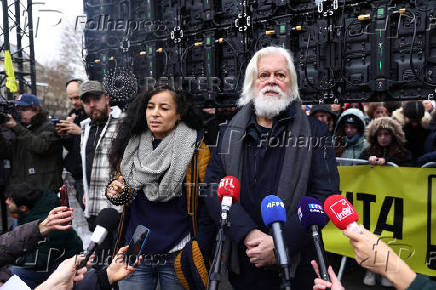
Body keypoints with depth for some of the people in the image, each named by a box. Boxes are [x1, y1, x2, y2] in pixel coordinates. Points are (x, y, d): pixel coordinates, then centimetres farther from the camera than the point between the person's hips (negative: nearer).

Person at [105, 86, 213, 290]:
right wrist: (116, 192, -4)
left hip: (177, 255, -3)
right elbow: (119, 184, 19)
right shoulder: (131, 147, 6)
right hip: (134, 254, 4)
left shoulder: (196, 150, -6)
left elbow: (207, 204, -7)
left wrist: (200, 249, -13)